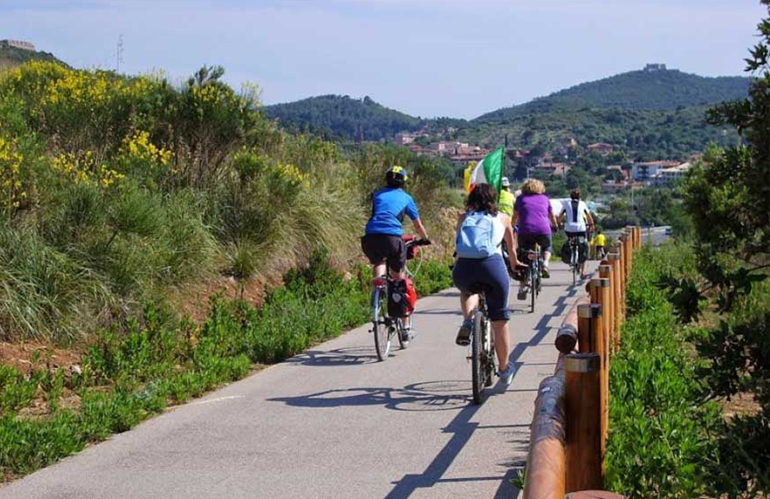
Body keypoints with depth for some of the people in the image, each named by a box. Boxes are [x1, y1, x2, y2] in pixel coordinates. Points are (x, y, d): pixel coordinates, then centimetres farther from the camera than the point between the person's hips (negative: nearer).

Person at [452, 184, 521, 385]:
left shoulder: (464, 218, 25)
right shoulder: (501, 218, 25)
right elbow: (512, 247, 37)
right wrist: (515, 265, 57)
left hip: (464, 268, 1)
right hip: (492, 265, -1)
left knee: (468, 290, 37)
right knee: (499, 321, 15)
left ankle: (467, 320, 9)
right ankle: (505, 370, 24)